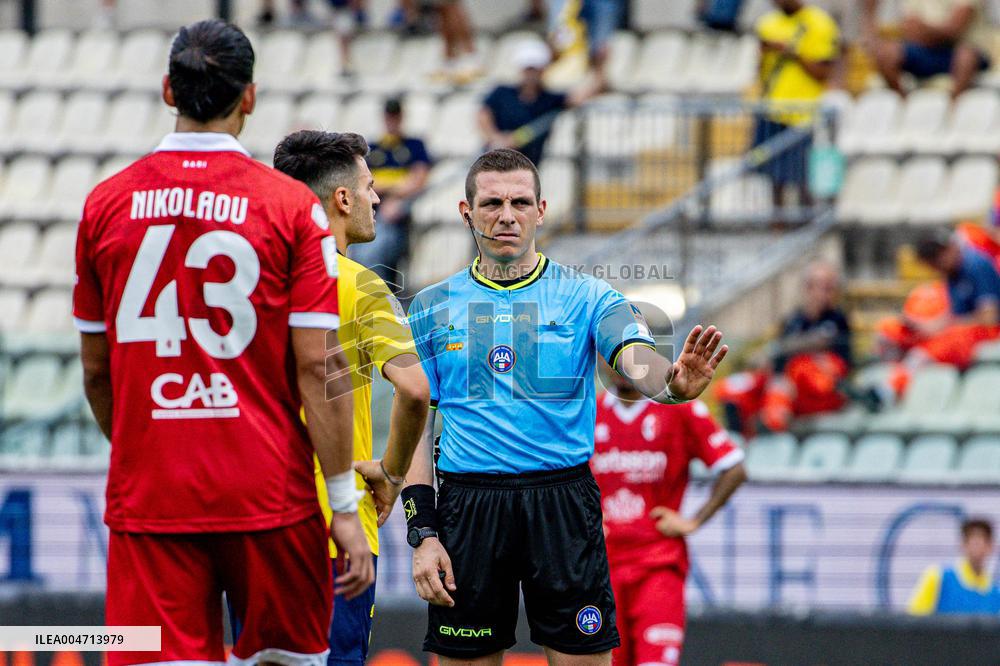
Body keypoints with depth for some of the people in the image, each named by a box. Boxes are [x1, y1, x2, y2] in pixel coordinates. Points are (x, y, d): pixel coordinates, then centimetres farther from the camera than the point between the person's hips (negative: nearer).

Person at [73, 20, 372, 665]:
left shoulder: (106, 204, 4)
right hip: (268, 492, -2)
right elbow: (318, 369, -7)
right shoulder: (291, 206, -4)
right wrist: (345, 507, -3)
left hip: (145, 497, 2)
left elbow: (96, 371, 13)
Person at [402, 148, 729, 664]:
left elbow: (636, 360, -16)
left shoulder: (587, 297, 3)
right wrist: (422, 532, -3)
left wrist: (672, 382, -41)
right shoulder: (433, 308, 7)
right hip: (468, 502, 1)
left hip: (563, 502, -1)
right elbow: (415, 426, 8)